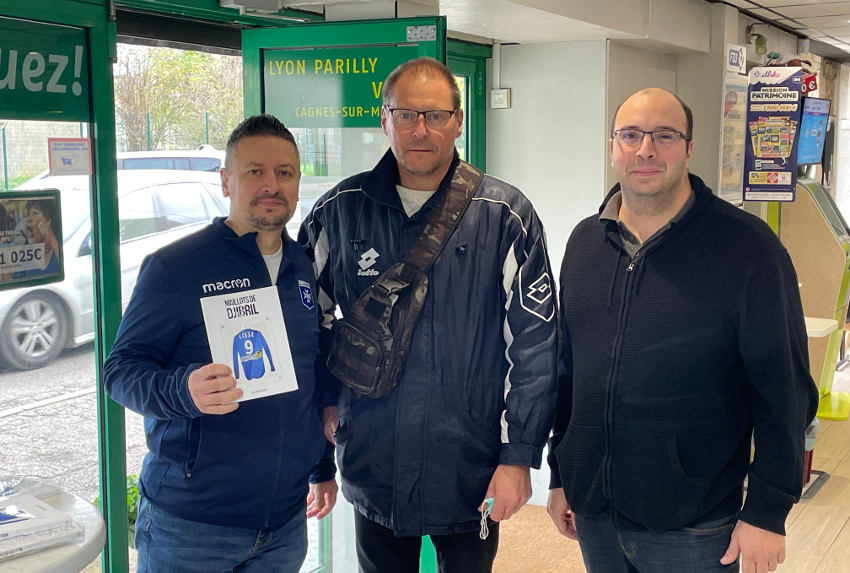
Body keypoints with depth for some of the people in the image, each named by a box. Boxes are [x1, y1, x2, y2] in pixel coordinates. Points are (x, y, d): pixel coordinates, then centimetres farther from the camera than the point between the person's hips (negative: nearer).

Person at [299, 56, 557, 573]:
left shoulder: (505, 215, -7)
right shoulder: (340, 211, 0)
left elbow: (534, 343, -7)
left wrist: (520, 456, -9)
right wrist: (326, 400, 7)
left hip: (472, 470, -2)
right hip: (372, 466, 2)